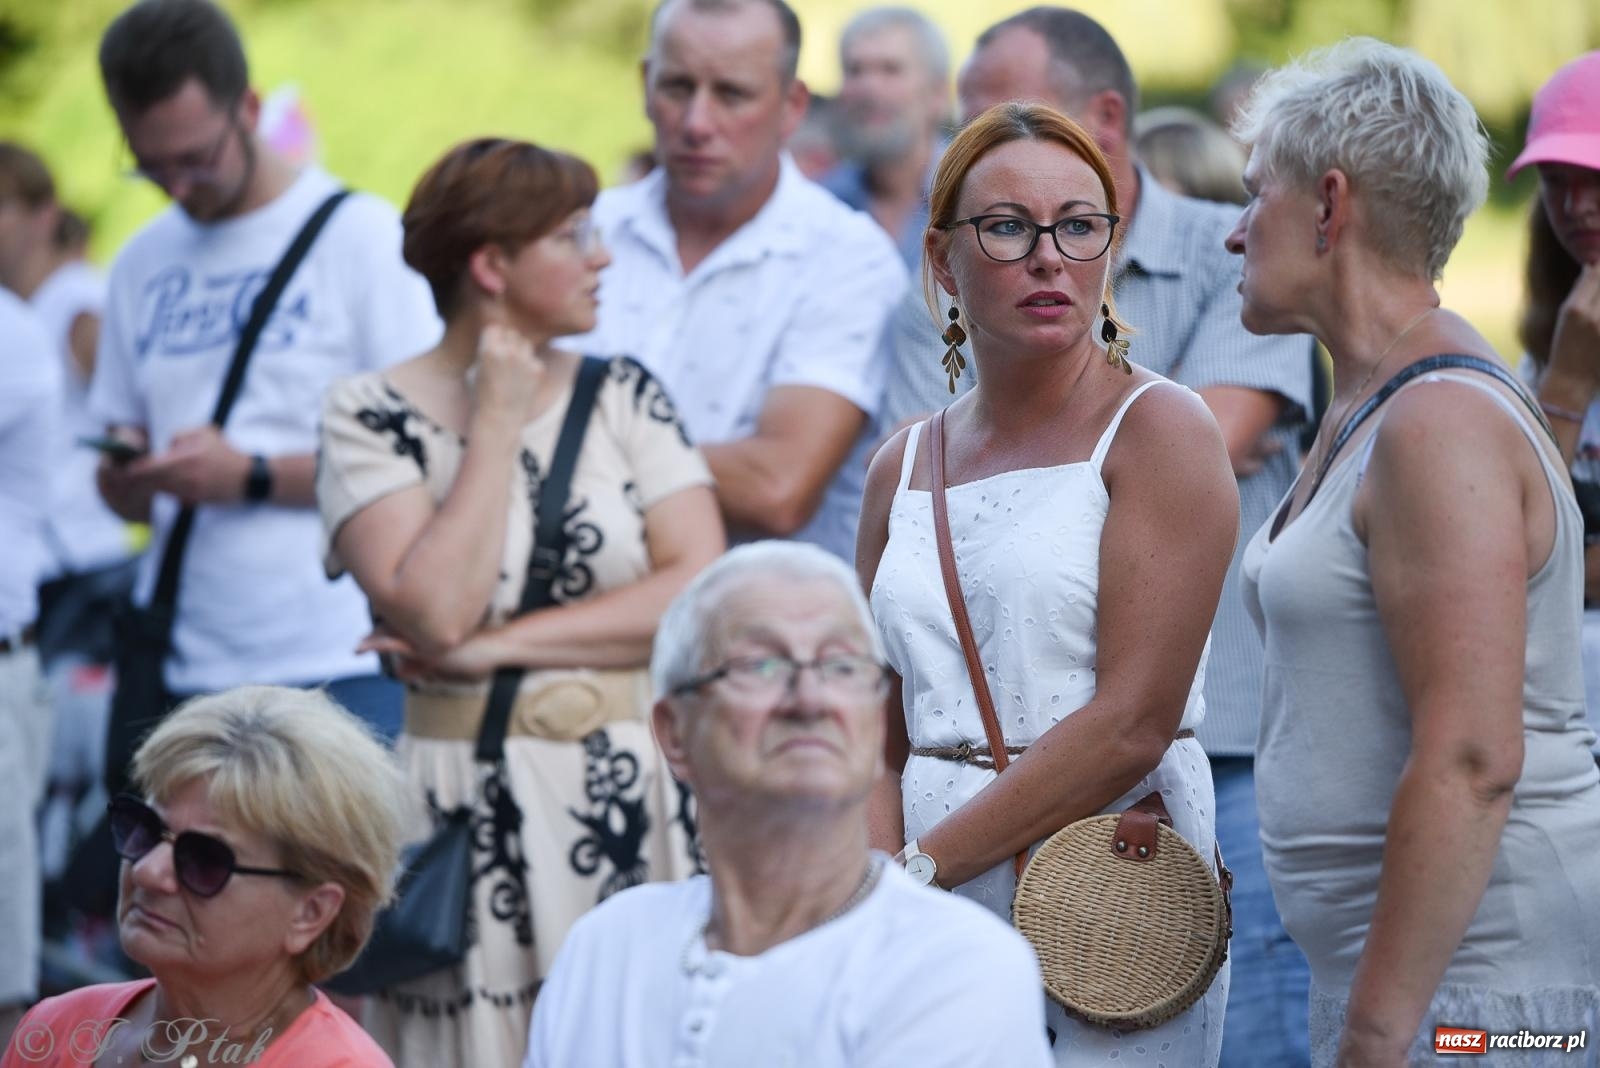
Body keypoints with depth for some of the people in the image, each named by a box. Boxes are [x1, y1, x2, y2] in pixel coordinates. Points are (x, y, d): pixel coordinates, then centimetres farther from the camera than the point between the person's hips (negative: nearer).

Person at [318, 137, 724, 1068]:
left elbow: (701, 588, -4)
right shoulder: (372, 417, -2)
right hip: (474, 813, -3)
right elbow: (436, 611, -16)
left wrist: (502, 645, -10)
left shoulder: (624, 396, 7)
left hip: (639, 809, 3)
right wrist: (497, 423, -10)